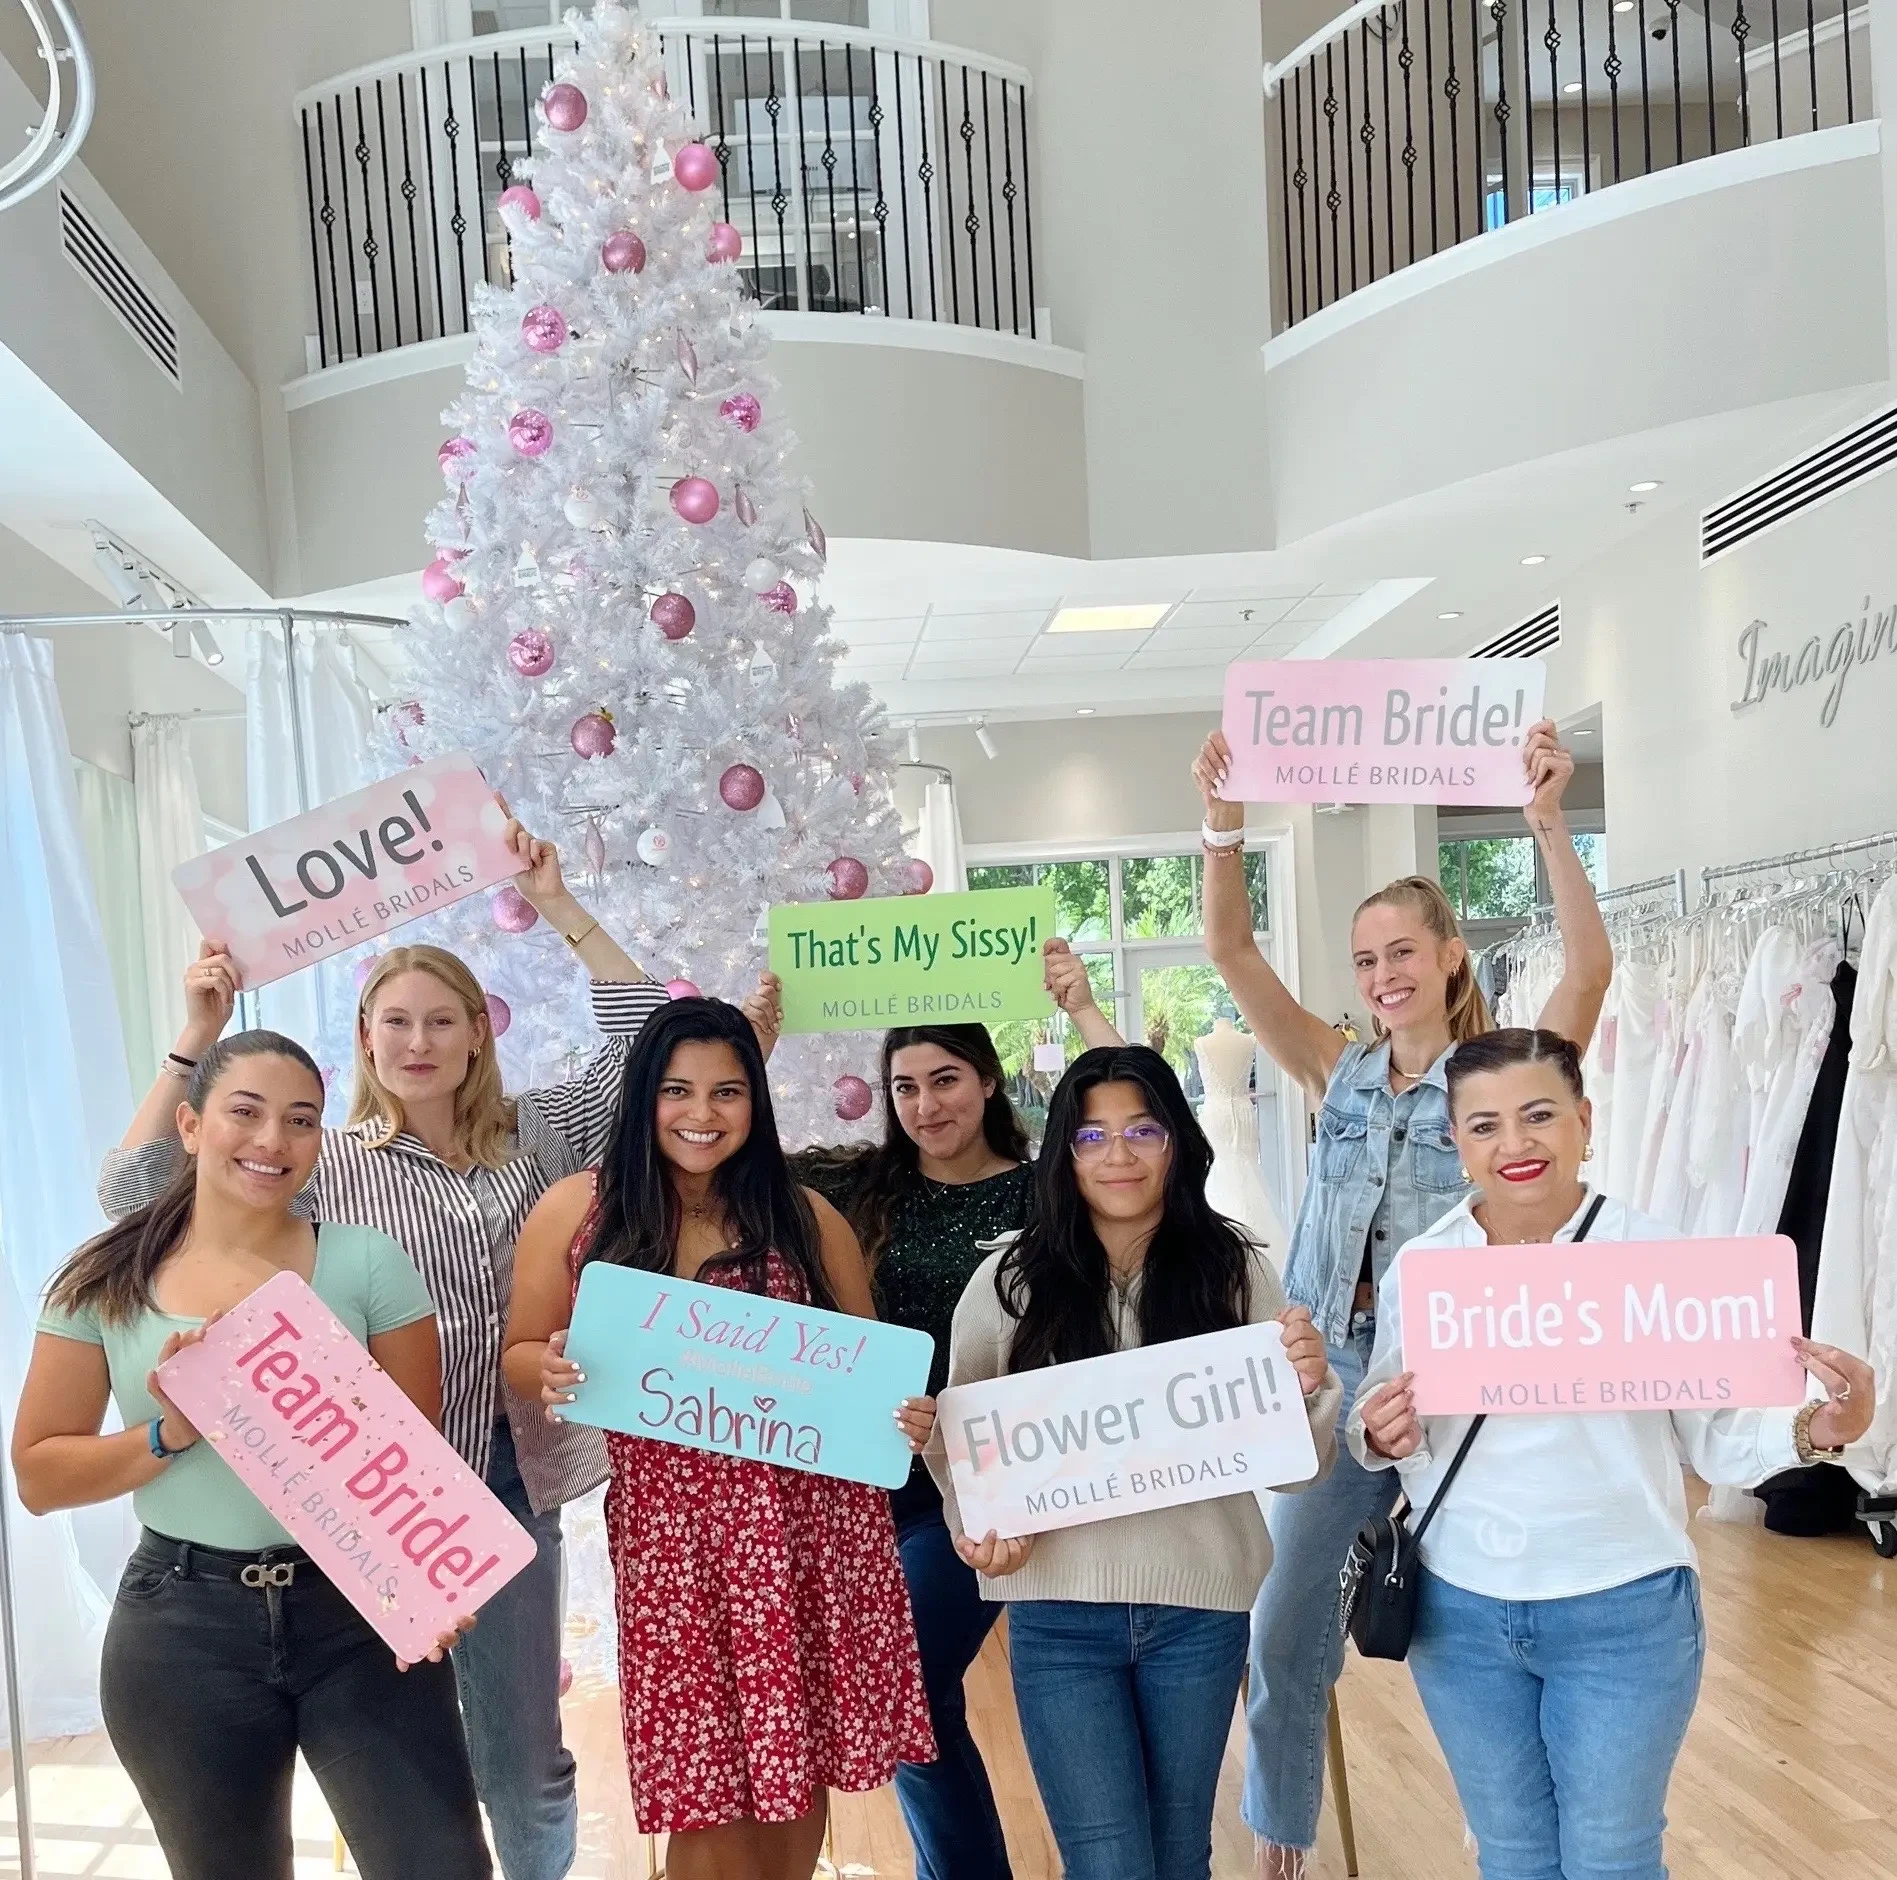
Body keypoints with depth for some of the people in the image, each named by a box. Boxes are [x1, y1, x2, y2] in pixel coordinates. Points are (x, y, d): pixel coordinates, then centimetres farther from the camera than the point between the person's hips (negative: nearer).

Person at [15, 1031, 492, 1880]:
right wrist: (171, 1435, -16)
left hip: (357, 1613, -1)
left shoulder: (369, 1263, -4)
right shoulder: (104, 1282, 0)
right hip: (184, 1630, 1)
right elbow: (39, 1474, 2)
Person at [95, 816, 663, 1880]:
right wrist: (196, 1042, -15)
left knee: (528, 1763, 15)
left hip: (513, 1485, 2)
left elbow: (647, 1036, 1)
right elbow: (134, 1191, -9)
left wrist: (561, 909, -4)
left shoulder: (535, 1138, 5)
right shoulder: (326, 1168, -2)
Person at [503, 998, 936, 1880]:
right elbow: (521, 1355, 11)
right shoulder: (576, 1211, 3)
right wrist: (553, 1370, -12)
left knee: (800, 1769, 7)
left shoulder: (809, 1218, 5)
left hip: (813, 1526, 1)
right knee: (708, 1798, 1)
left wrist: (903, 1418, -9)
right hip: (670, 1534, -1)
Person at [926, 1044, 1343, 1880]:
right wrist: (975, 1525, -15)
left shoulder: (1234, 1268, -1)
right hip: (1059, 1612, -1)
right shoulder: (1009, 1278, -3)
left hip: (1199, 1607, 1)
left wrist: (1307, 1387, -21)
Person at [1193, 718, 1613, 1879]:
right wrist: (1227, 823, -12)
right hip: (1336, 1379, 3)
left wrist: (1549, 824, -30)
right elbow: (1232, 952, 0)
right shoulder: (1339, 1075, 5)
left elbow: (1592, 968, -20)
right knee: (1286, 1630, 4)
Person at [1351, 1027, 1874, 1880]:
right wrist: (1382, 1438, -19)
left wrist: (1818, 1428, -28)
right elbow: (1376, 1435, 3)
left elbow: (1718, 1440, -9)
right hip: (1460, 1612, 3)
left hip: (1623, 1614, -2)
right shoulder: (1418, 1265, -4)